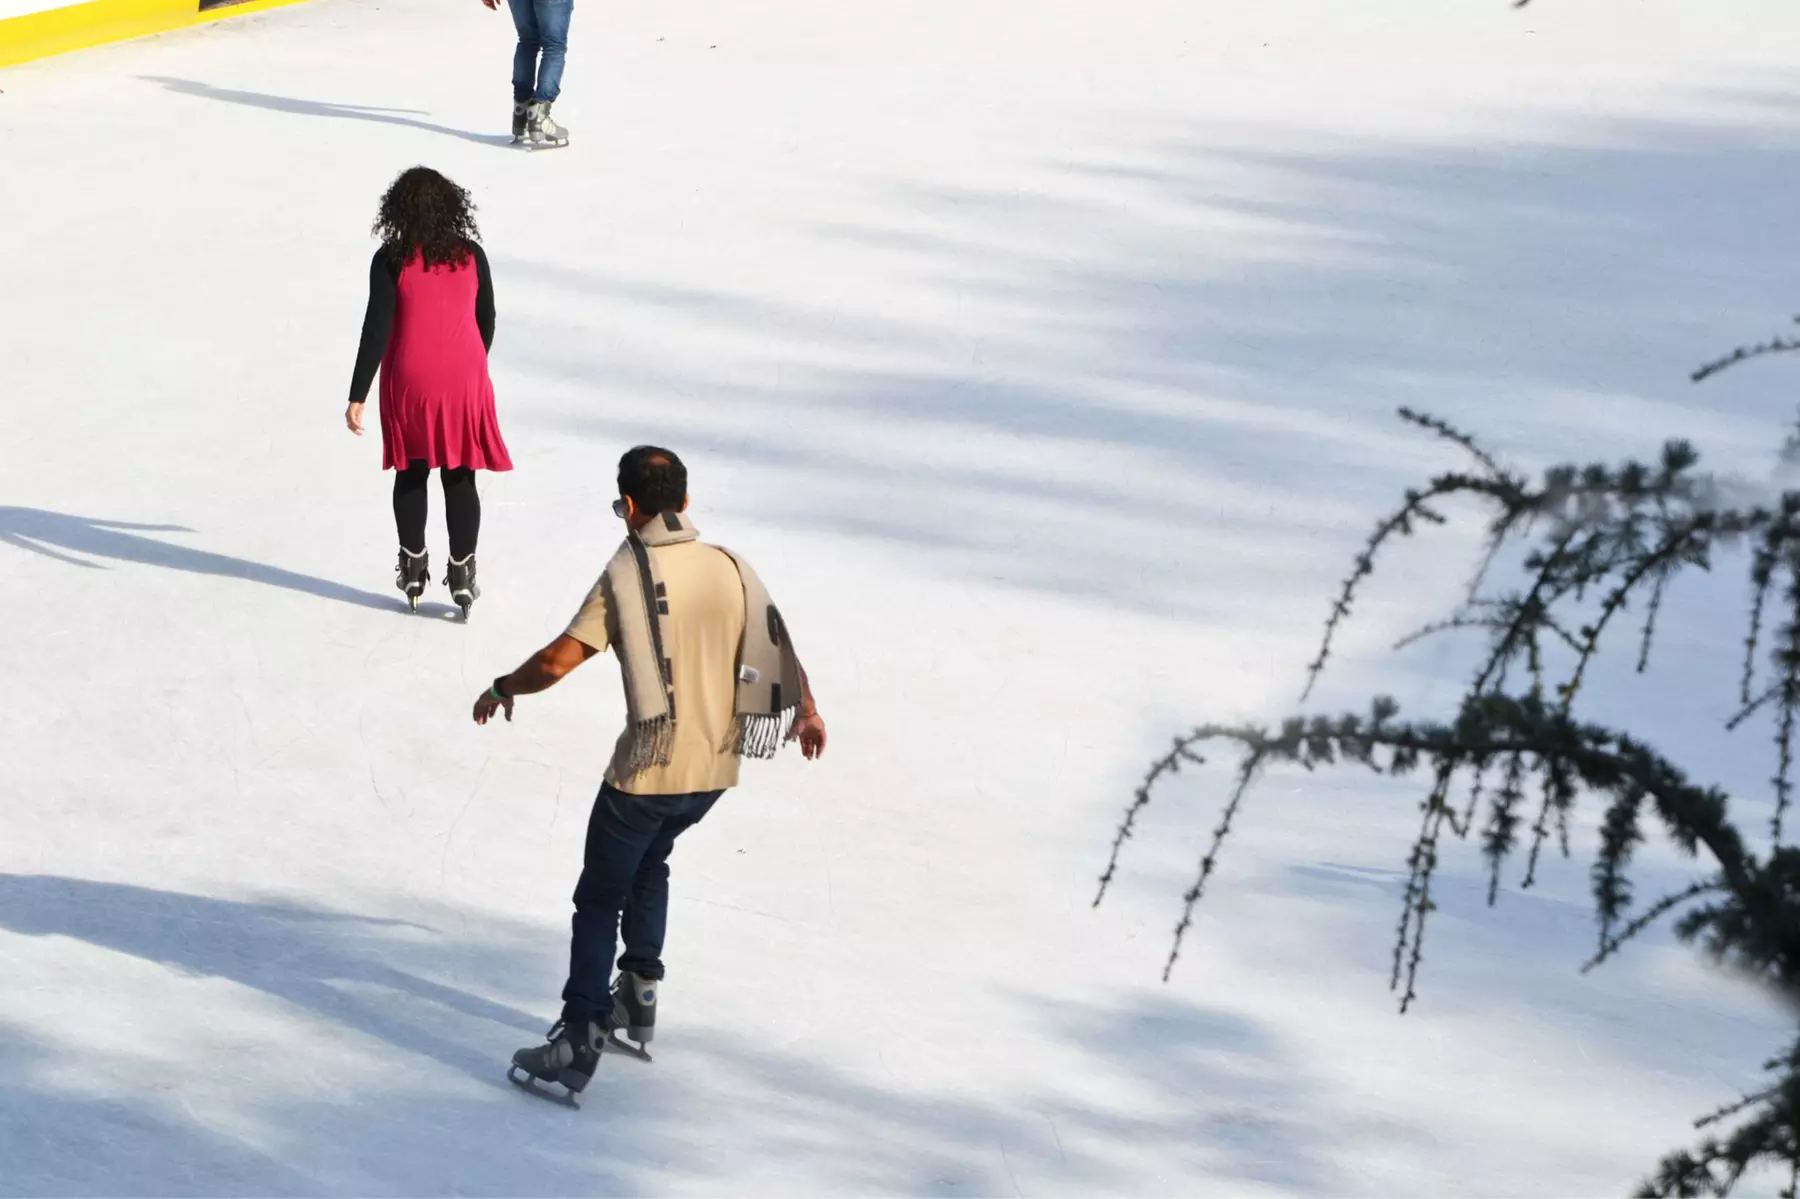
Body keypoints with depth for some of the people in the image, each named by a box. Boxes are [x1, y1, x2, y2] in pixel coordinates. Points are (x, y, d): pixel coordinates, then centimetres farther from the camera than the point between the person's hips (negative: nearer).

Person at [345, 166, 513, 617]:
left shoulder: (391, 259, -10)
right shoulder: (471, 255, -1)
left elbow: (376, 329, -12)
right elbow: (486, 321, 8)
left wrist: (358, 396, -8)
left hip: (409, 381, -1)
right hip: (464, 378, 1)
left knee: (411, 474, 15)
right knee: (460, 478, 7)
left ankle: (414, 569, 21)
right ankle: (461, 572, 5)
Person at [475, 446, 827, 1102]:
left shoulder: (627, 574, -14)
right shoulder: (730, 567, 1)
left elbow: (559, 660, -18)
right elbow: (778, 651, 8)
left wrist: (502, 690, 1)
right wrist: (807, 712, 27)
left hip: (647, 771, -6)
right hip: (715, 766, 6)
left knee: (599, 899, 3)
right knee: (649, 862, 31)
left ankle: (579, 1039, -4)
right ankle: (639, 993, 30)